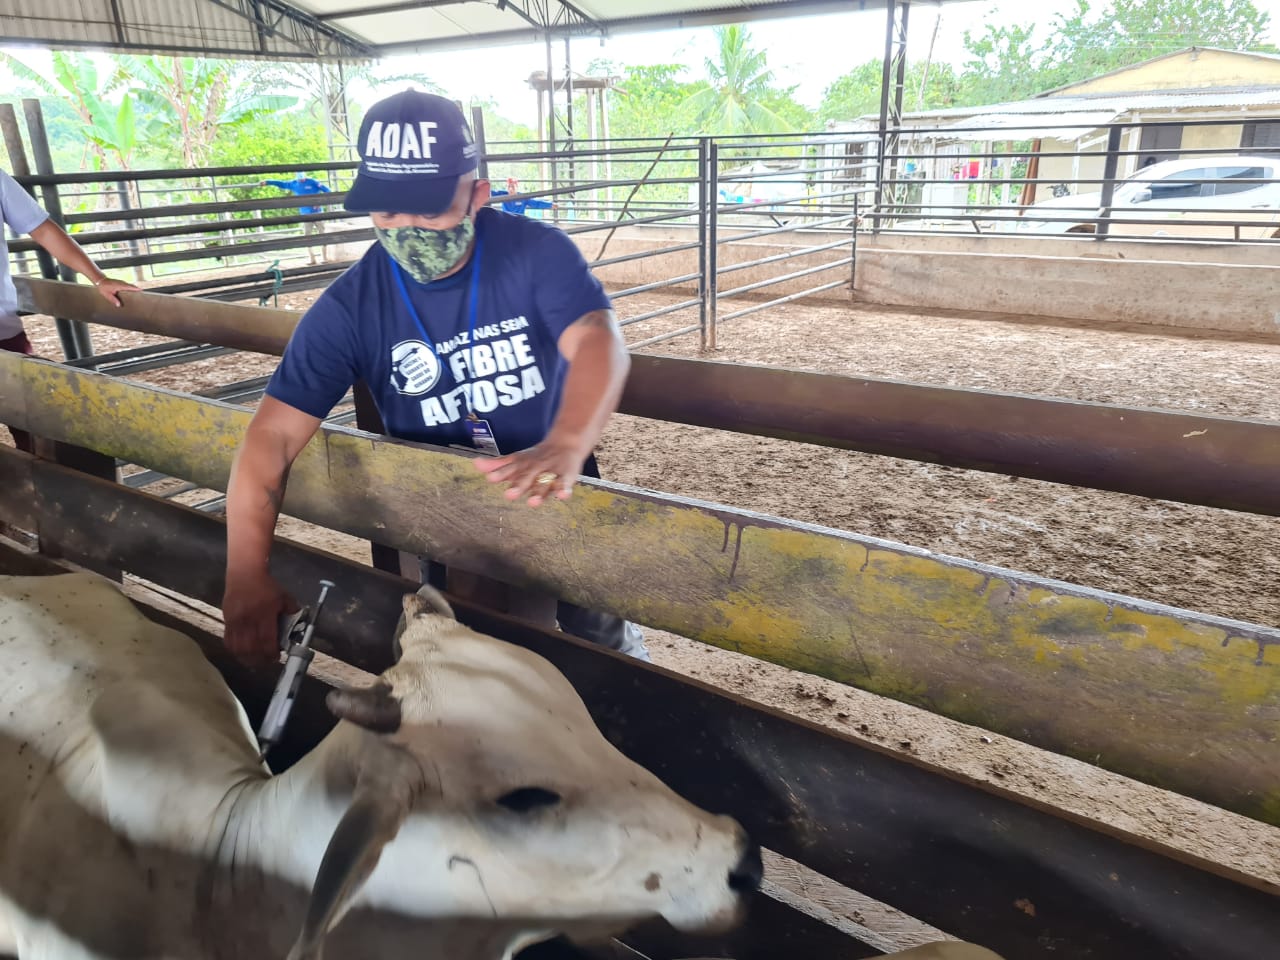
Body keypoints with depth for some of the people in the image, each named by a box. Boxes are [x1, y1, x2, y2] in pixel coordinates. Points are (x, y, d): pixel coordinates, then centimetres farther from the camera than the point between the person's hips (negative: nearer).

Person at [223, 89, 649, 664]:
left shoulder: (538, 252, -15)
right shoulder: (348, 307, -14)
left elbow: (597, 340, -32)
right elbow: (272, 436, -17)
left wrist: (565, 447, -54)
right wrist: (247, 575, -30)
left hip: (557, 498, 0)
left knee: (606, 646, 7)